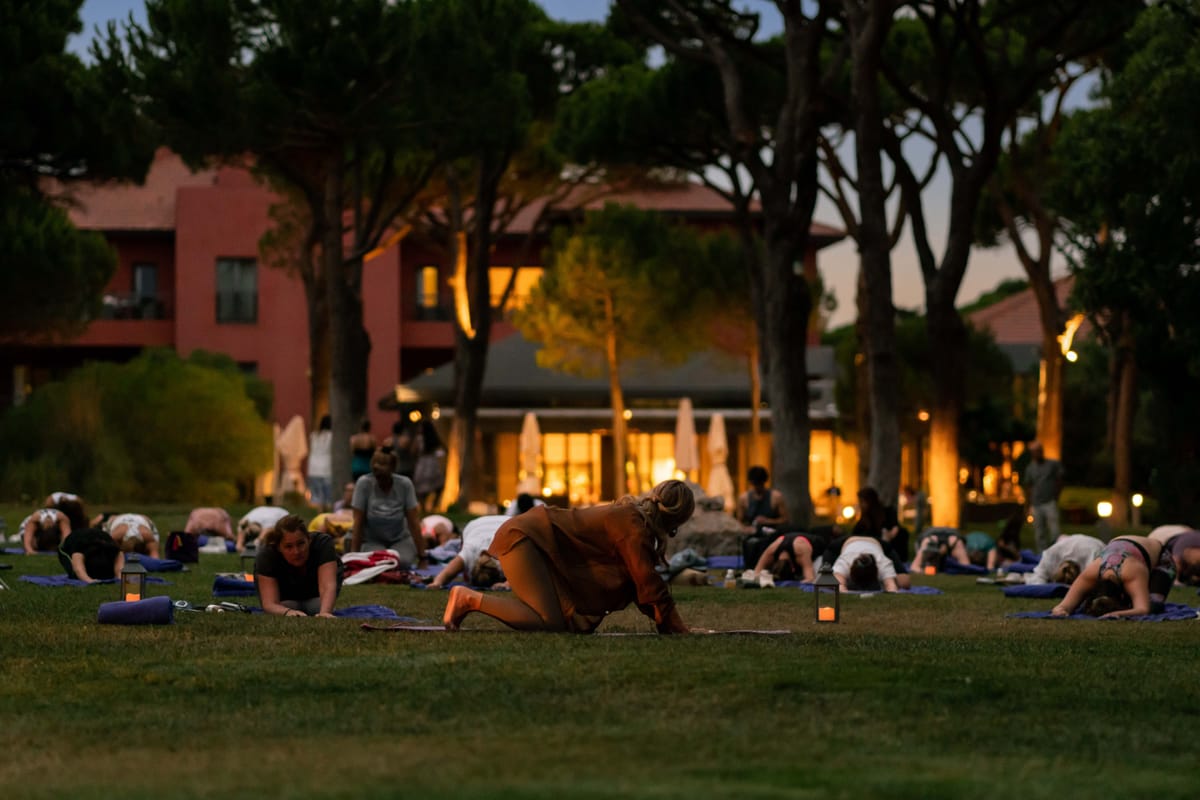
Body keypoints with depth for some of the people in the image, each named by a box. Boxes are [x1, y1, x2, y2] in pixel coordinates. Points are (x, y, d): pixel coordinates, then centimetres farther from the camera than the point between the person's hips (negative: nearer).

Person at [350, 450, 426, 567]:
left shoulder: (405, 484, -15)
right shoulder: (364, 483, -18)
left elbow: (413, 522, -12)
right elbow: (358, 522, -15)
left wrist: (422, 557, -14)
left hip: (400, 539, 0)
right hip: (372, 541, 0)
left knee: (403, 561, -30)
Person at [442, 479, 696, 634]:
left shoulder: (632, 515, 12)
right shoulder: (632, 524, -17)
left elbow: (642, 582, 16)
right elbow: (649, 583, -19)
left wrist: (669, 625, 11)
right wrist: (679, 630, -14)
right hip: (521, 537, -10)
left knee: (576, 623, 2)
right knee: (548, 622, -19)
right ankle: (469, 599, -9)